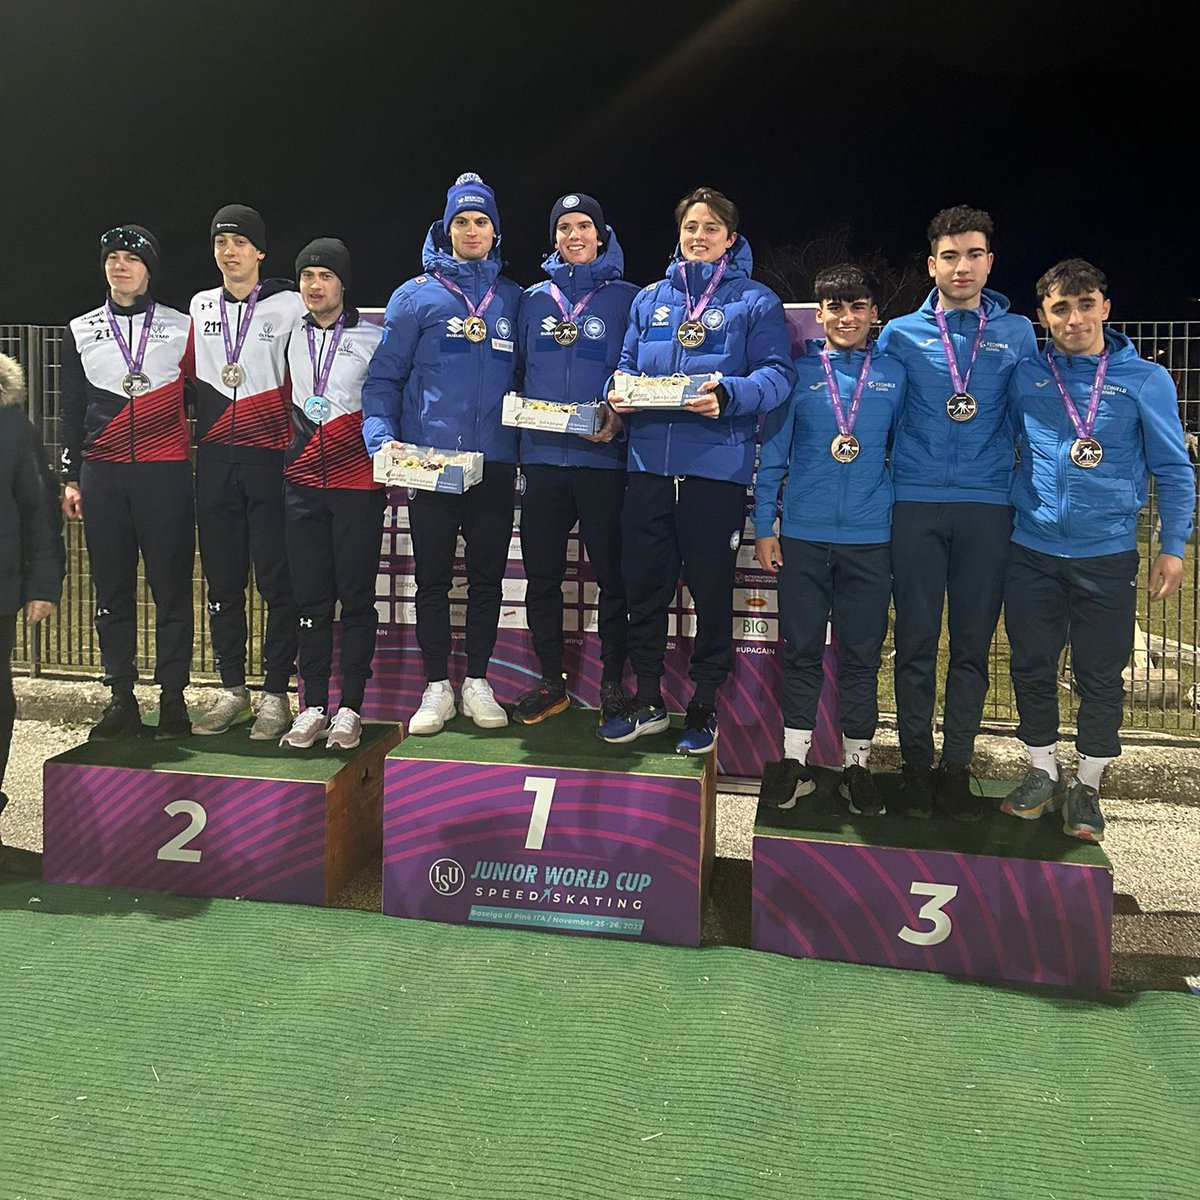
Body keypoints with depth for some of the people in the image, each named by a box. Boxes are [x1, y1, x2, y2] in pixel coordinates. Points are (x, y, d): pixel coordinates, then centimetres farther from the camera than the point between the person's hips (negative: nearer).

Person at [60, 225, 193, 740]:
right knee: (111, 588, 5)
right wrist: (71, 478, 8)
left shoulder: (181, 327, 7)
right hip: (102, 475, 3)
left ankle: (173, 697, 8)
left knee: (172, 586, -1)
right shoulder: (81, 331, 14)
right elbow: (71, 411, 14)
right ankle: (122, 699, 14)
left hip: (166, 473, -2)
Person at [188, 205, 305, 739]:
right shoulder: (200, 306, 15)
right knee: (222, 580, 8)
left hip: (270, 458, -4)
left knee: (277, 581, -3)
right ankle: (232, 690, 18)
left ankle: (275, 694, 6)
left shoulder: (288, 305, 1)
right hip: (214, 460, 5)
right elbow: (190, 377, 21)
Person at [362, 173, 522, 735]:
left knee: (487, 575, 8)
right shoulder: (416, 296, 4)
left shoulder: (513, 298, 13)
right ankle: (436, 688, 16)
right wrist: (382, 436, -13)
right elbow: (384, 376, 2)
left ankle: (477, 684, 21)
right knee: (432, 578, 4)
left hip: (495, 462, 2)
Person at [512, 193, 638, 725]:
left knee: (612, 574, 2)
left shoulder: (625, 298, 4)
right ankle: (551, 681, 20)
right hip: (542, 456, 3)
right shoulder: (533, 299, 14)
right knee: (541, 575, 7)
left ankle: (612, 681, 17)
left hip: (603, 456, -3)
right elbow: (518, 371, 18)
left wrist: (619, 417, -16)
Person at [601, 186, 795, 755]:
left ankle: (704, 704, 18)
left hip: (717, 466, -4)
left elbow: (776, 374, -5)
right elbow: (627, 363, 20)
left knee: (711, 589, 3)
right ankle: (647, 700, 22)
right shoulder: (650, 299, 19)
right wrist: (618, 393, -4)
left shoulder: (756, 301, 5)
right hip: (649, 462, 4)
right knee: (642, 582, 7)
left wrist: (728, 396, -24)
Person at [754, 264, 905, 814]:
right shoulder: (798, 372, 4)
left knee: (862, 654, 7)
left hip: (870, 539, 1)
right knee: (802, 650, 7)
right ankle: (793, 760, 19)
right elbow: (772, 454, 5)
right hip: (803, 536, 0)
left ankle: (857, 765, 20)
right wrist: (763, 527, 1)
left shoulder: (894, 375, 6)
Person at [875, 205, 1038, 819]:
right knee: (916, 641, 2)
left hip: (988, 507, 1)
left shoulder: (1017, 334, 10)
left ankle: (957, 765, 15)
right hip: (917, 505, -1)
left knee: (973, 642, 4)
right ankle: (916, 763, 13)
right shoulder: (900, 335, 8)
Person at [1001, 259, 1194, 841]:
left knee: (1100, 677, 6)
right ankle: (1043, 773, 28)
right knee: (1031, 667, 9)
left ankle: (1086, 787, 24)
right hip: (1032, 552, 2)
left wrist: (1172, 546, -1)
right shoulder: (1025, 377, 3)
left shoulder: (1145, 379, 0)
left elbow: (1174, 470, 4)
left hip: (1107, 555, -1)